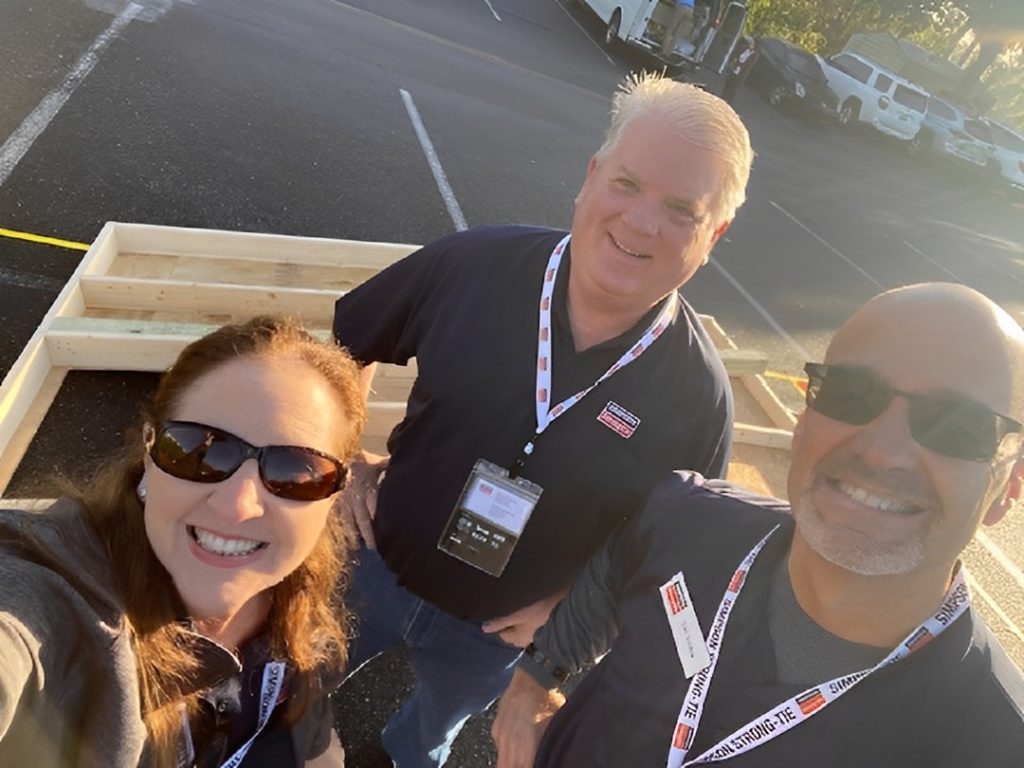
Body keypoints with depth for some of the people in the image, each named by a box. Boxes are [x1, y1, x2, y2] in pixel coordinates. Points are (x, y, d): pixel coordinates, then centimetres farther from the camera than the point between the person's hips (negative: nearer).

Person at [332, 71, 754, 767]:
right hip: (374, 566, 1)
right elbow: (350, 341, -3)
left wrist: (568, 600, -12)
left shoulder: (698, 394, -22)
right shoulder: (477, 262, -21)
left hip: (491, 632, 0)